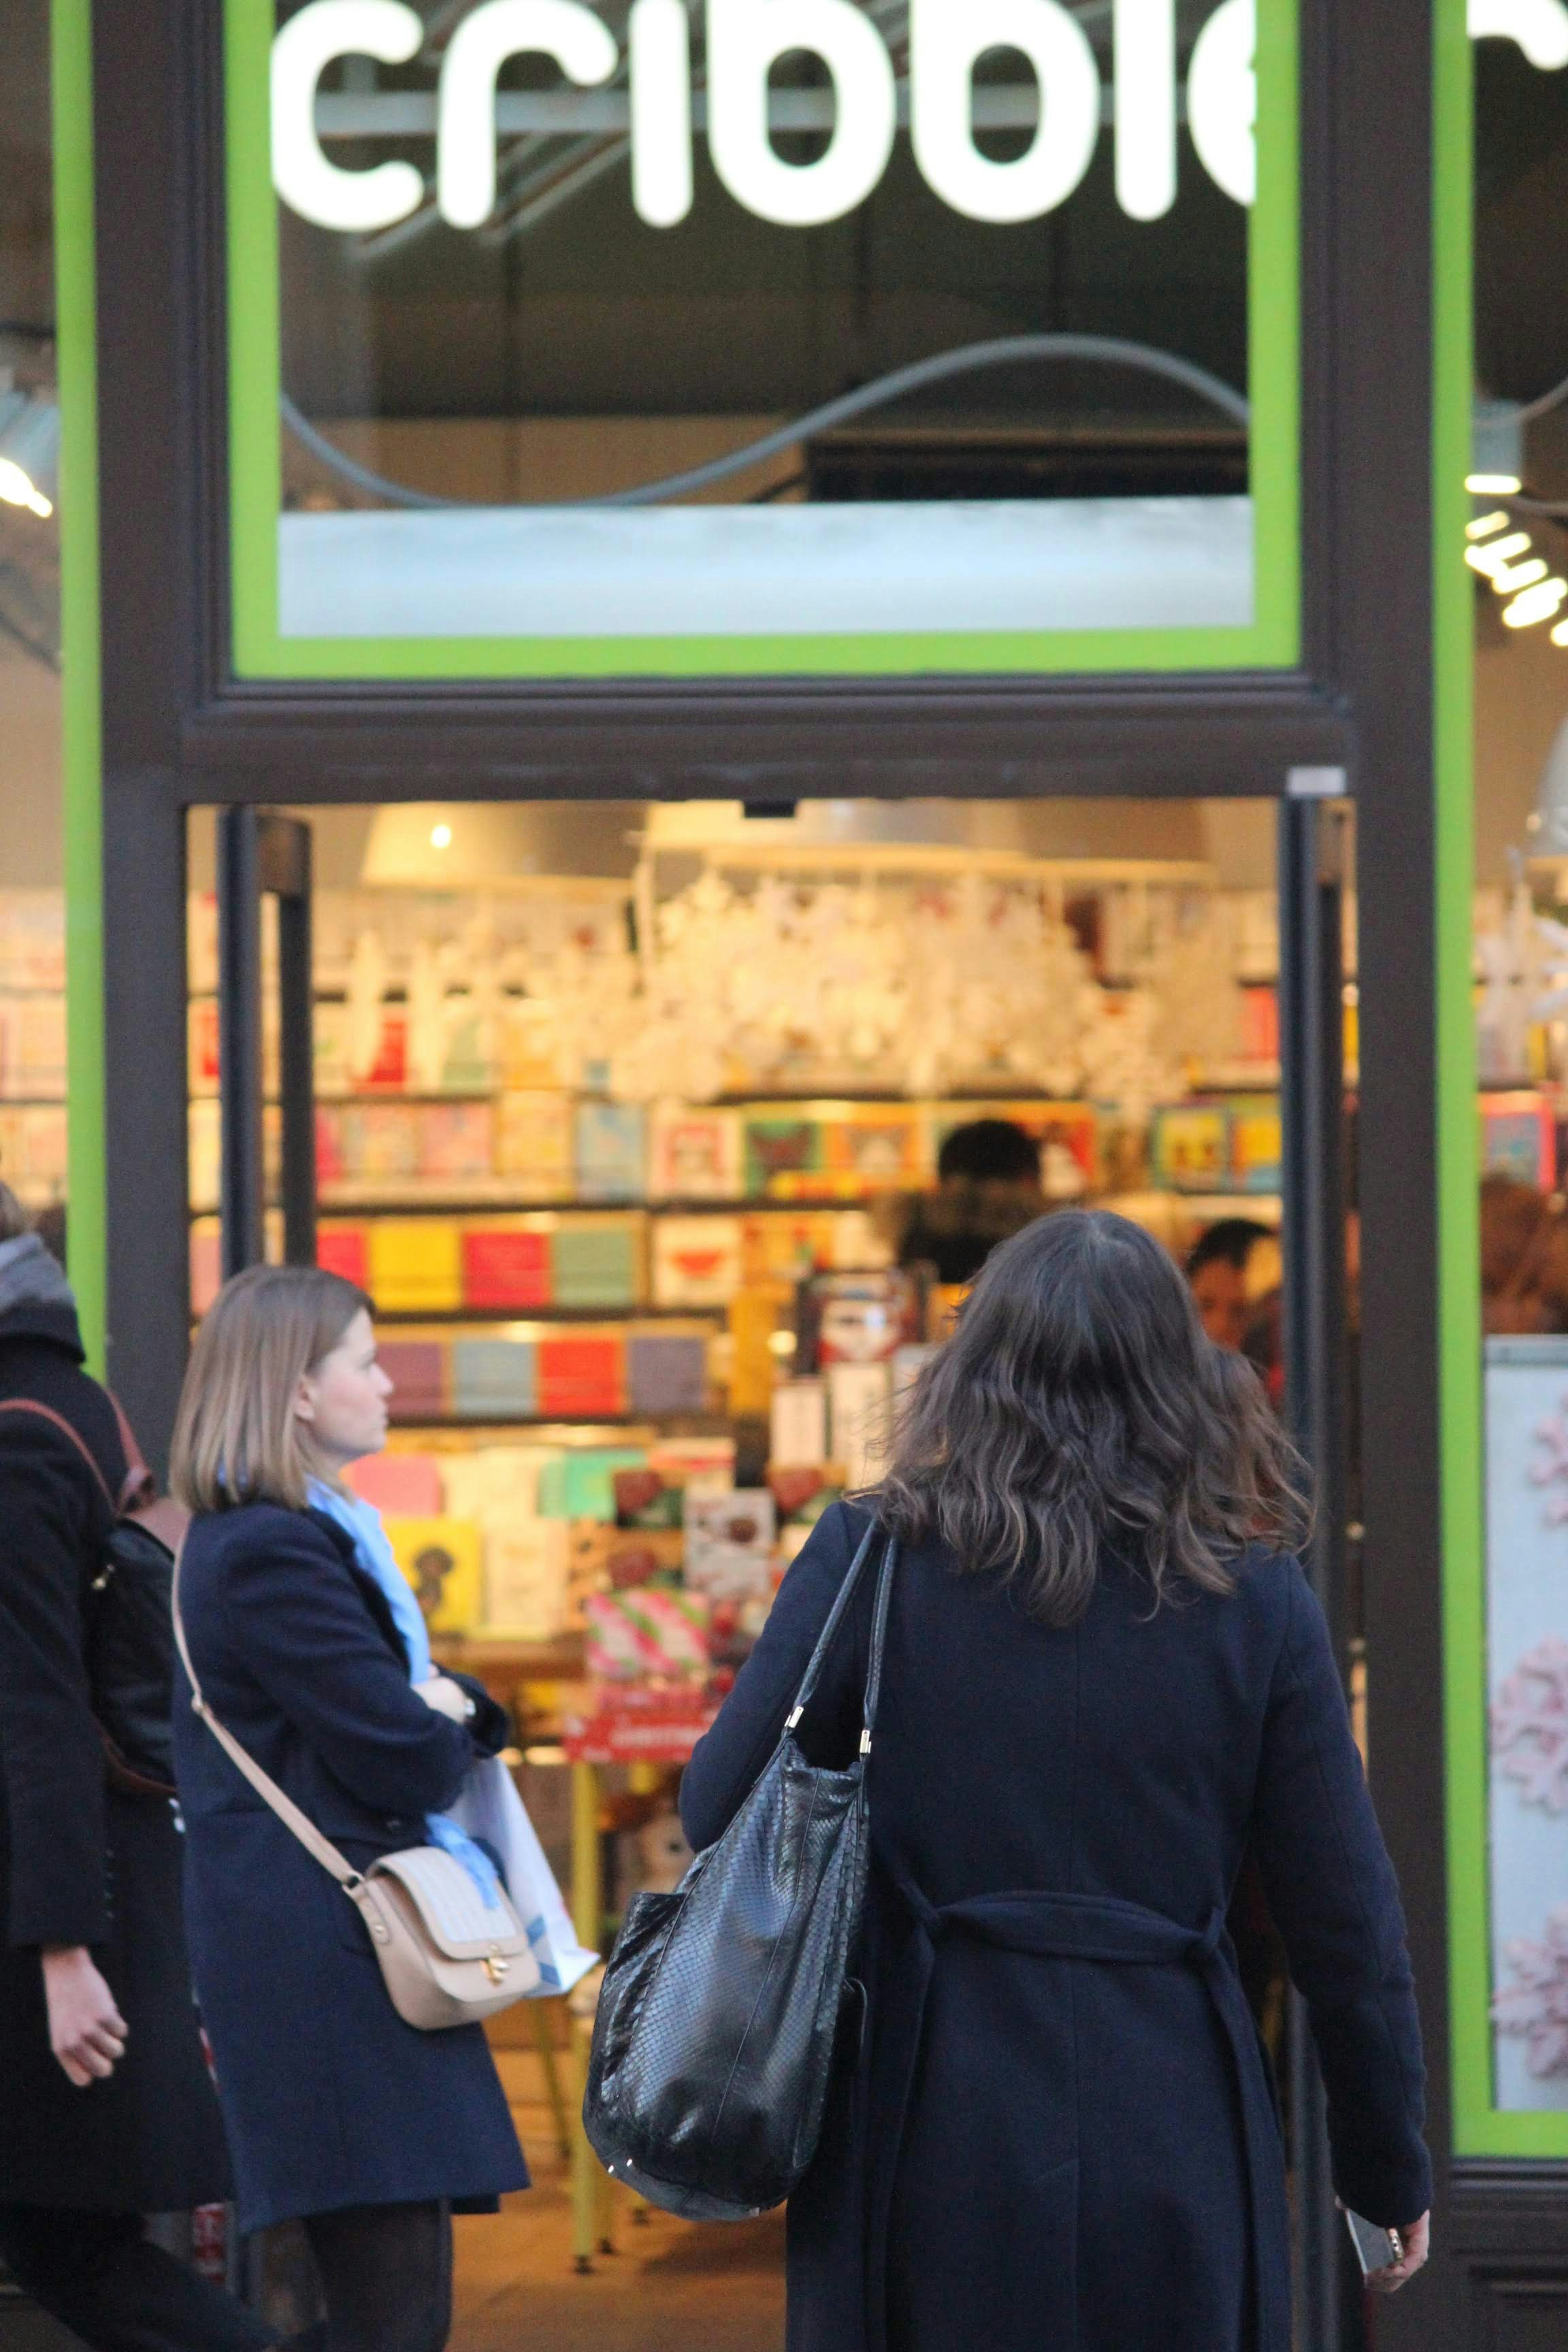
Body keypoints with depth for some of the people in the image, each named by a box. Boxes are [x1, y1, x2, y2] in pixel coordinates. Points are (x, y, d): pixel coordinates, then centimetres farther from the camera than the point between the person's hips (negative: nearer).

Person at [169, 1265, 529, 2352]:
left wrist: (449, 1707, -2)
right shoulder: (272, 1555, -15)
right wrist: (446, 1720, 4)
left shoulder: (313, 1533, 18)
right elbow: (408, 1764, -18)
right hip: (325, 1963, -11)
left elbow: (434, 1715, 21)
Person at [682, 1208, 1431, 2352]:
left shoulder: (872, 1558, -3)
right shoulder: (1256, 1601, -1)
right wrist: (1390, 2169, 12)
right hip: (1172, 2120, 0)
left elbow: (719, 1811, 0)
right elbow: (1348, 1923, 1)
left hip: (928, 2117, 0)